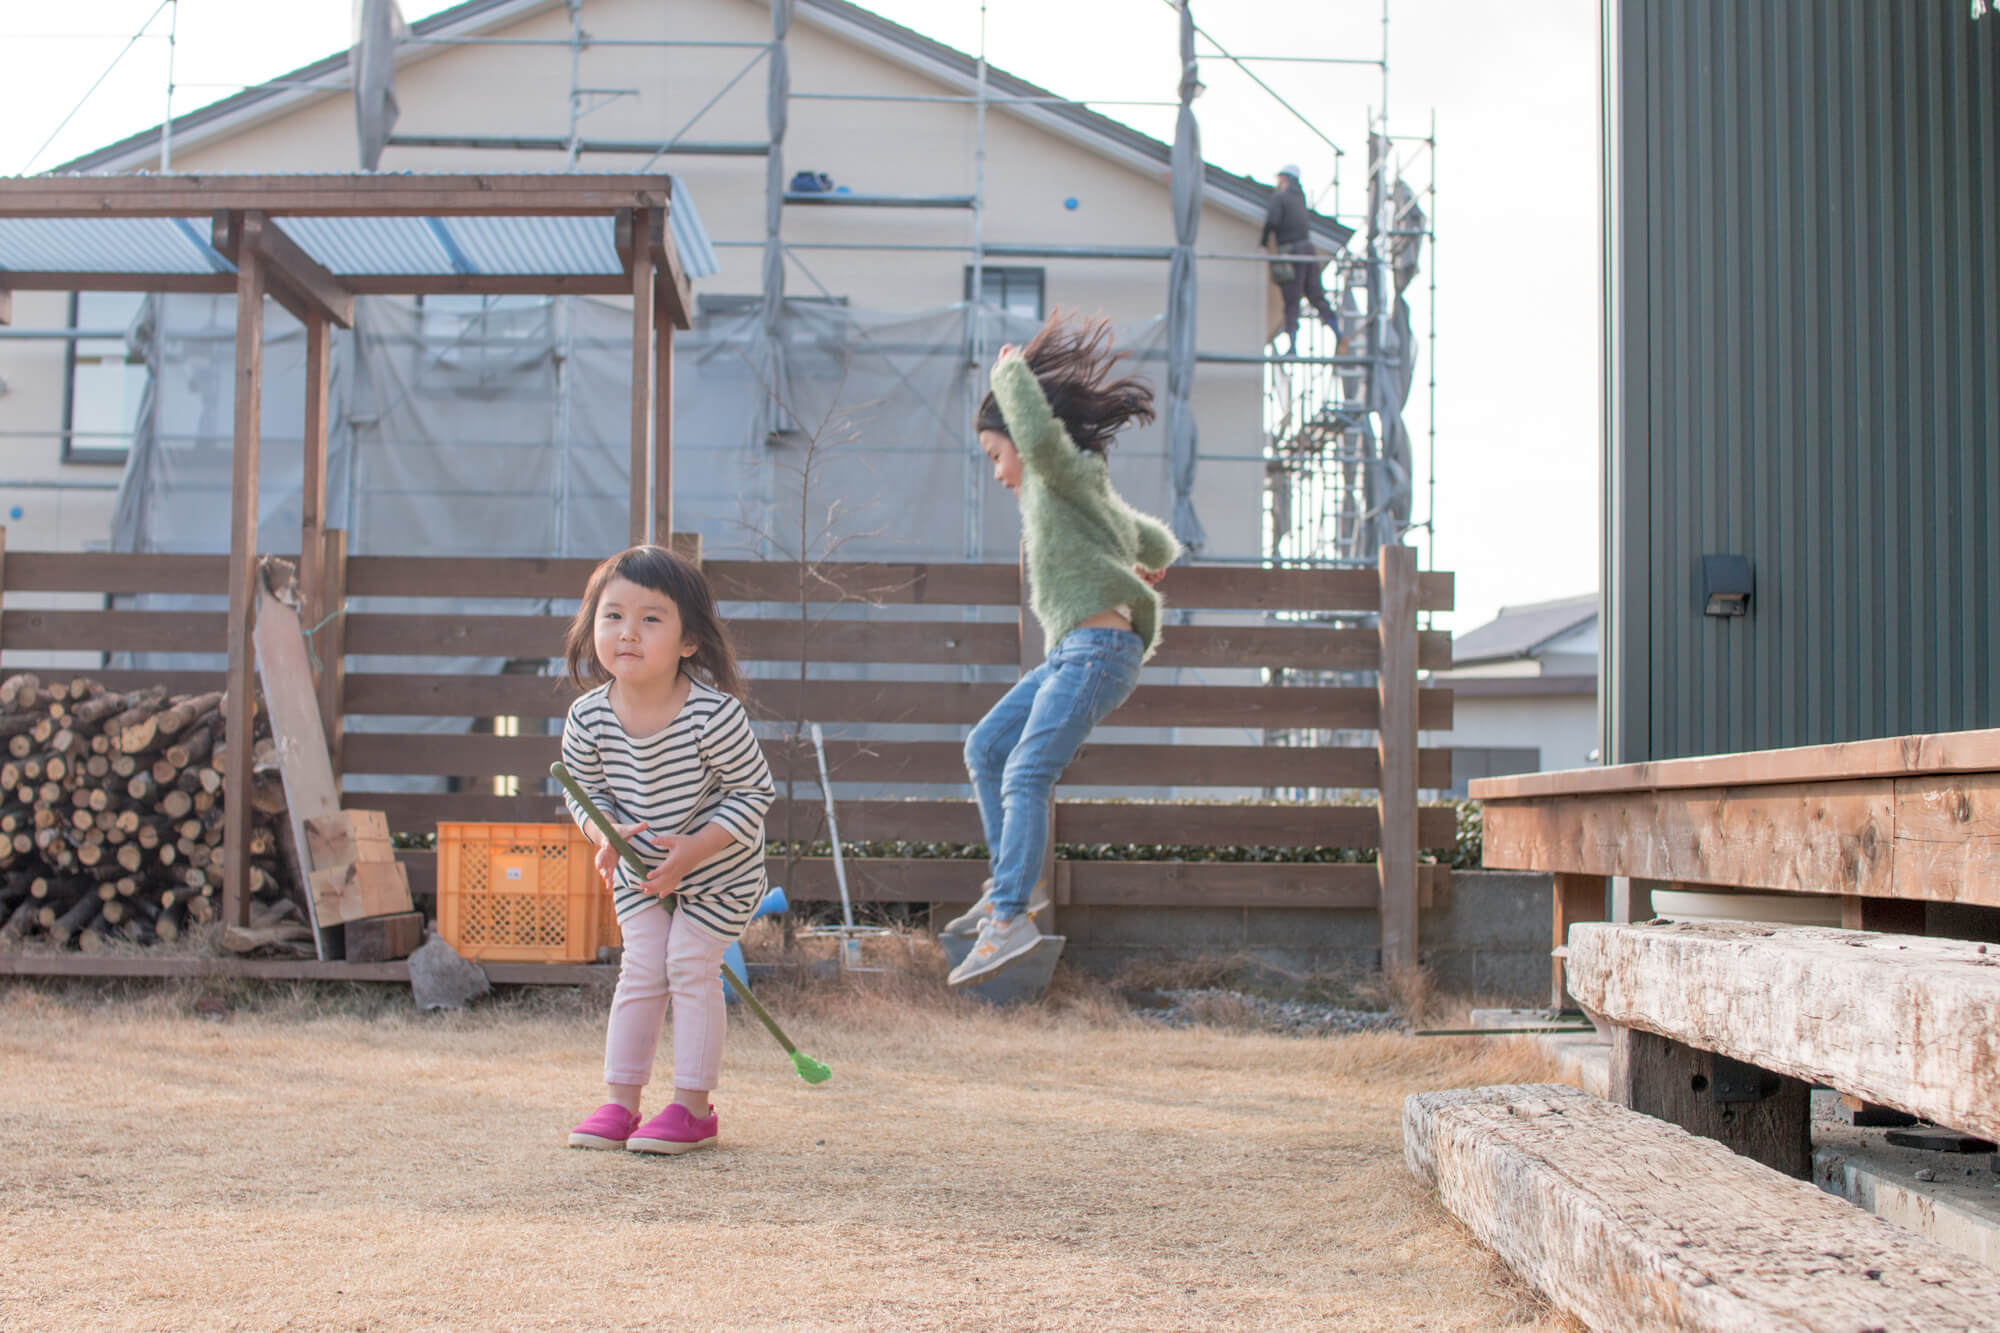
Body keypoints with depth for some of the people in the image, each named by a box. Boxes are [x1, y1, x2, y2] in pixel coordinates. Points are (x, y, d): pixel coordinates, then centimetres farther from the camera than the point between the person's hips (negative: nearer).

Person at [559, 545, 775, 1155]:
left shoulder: (714, 713, -30)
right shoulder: (588, 718, -18)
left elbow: (754, 791, -20)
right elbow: (584, 790, -1)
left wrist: (694, 848, -27)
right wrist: (607, 834, -21)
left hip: (720, 866, -3)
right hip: (639, 872, 4)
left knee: (691, 968, -5)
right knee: (640, 972, 2)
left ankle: (693, 1107, 6)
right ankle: (621, 1103, 12)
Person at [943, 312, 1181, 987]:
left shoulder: (1070, 472, -2)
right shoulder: (1094, 495, 24)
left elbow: (1040, 438, -27)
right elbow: (1158, 541, 38)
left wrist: (1010, 376, -10)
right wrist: (1152, 565, 61)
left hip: (1098, 647, -10)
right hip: (1071, 653, 10)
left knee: (1025, 776, -20)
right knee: (983, 748, 13)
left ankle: (1011, 919, -28)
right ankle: (1007, 886, 12)